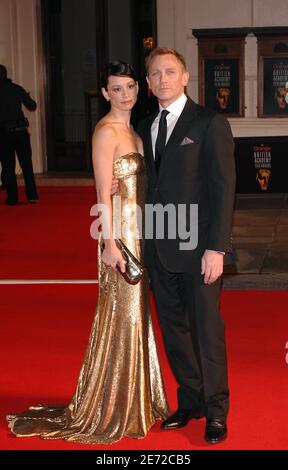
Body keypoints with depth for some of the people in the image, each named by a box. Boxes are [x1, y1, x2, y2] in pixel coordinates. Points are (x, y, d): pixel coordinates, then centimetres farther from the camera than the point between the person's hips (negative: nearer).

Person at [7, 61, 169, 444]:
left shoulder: (130, 130, 13)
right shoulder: (107, 131, -14)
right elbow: (104, 192, -18)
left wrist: (141, 238, 15)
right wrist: (111, 244, -21)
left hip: (137, 230, 9)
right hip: (120, 232, -9)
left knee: (134, 316, 15)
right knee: (119, 318, -1)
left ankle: (132, 402, 28)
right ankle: (106, 411, 13)